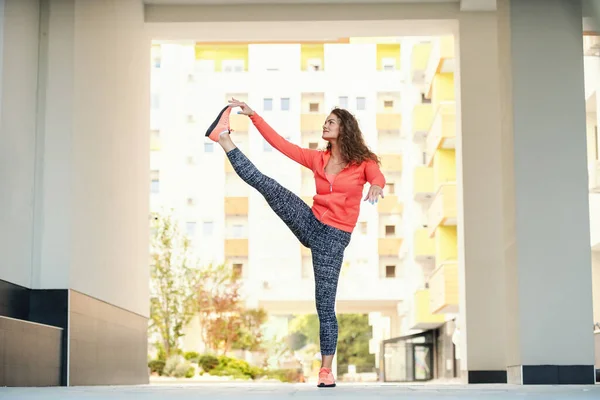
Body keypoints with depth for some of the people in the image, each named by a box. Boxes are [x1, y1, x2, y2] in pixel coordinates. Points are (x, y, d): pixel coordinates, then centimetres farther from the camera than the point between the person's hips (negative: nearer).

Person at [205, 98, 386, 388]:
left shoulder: (362, 163, -2)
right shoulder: (317, 159, 9)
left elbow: (378, 177, -24)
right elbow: (280, 143, 9)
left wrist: (376, 187, -49)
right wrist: (253, 115, 6)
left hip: (333, 238, -3)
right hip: (311, 224, 3)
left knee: (325, 305, -5)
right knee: (265, 184, -14)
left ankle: (326, 370, 1)